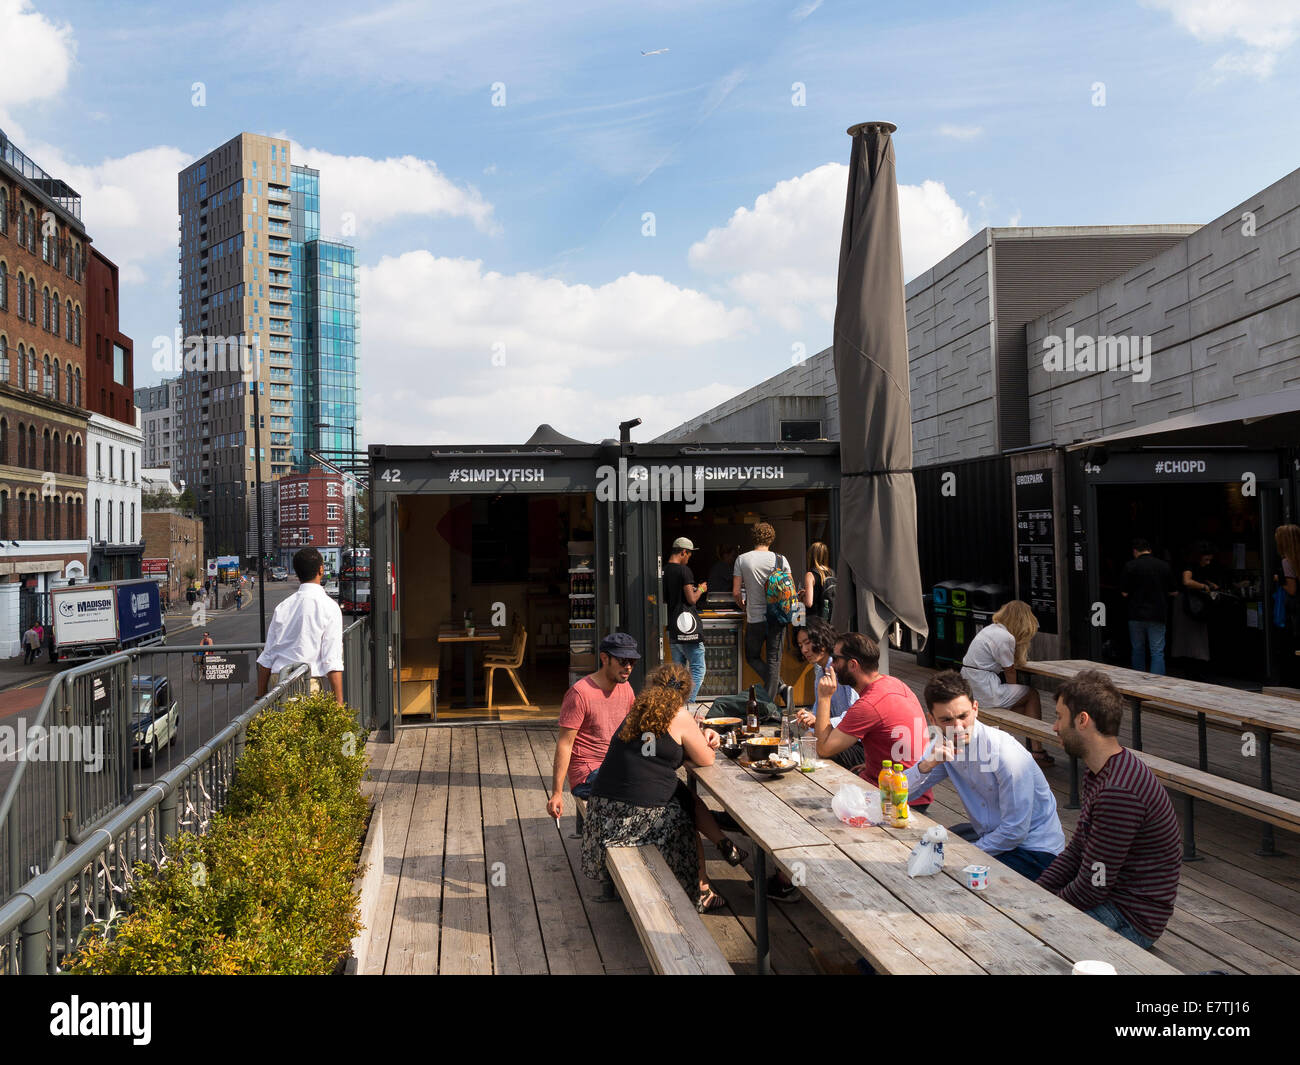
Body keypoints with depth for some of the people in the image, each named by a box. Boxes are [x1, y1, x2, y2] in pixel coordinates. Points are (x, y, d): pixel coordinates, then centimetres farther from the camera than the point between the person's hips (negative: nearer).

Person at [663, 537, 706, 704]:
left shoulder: (663, 570, 10)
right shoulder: (684, 570, -12)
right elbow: (692, 599, -13)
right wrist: (701, 589, 6)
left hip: (672, 627, 7)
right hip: (687, 626, -7)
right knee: (698, 669, -1)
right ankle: (689, 703, -10)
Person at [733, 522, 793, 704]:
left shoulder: (742, 560, -3)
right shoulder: (780, 559, -1)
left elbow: (736, 592, -3)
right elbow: (791, 589, 1)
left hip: (755, 618, -1)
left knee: (752, 657, 16)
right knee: (773, 659, 8)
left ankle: (777, 685, -3)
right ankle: (769, 701, 7)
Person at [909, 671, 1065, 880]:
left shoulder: (1006, 754, -26)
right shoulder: (942, 745, -5)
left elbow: (1015, 832, -22)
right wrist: (927, 764, -23)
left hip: (1033, 851, -7)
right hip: (989, 833, 7)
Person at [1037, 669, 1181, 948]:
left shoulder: (1119, 792, -29)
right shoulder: (1101, 774, 6)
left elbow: (1092, 887, -24)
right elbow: (1076, 851, 12)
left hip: (1131, 919, -9)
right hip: (1111, 898, 9)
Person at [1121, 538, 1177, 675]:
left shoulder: (1130, 566, -7)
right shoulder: (1164, 566, 1)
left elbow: (1125, 593, -5)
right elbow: (1174, 592, 7)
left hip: (1136, 614, 0)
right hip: (1157, 615, 1)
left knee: (1138, 650, 13)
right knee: (1157, 652, 0)